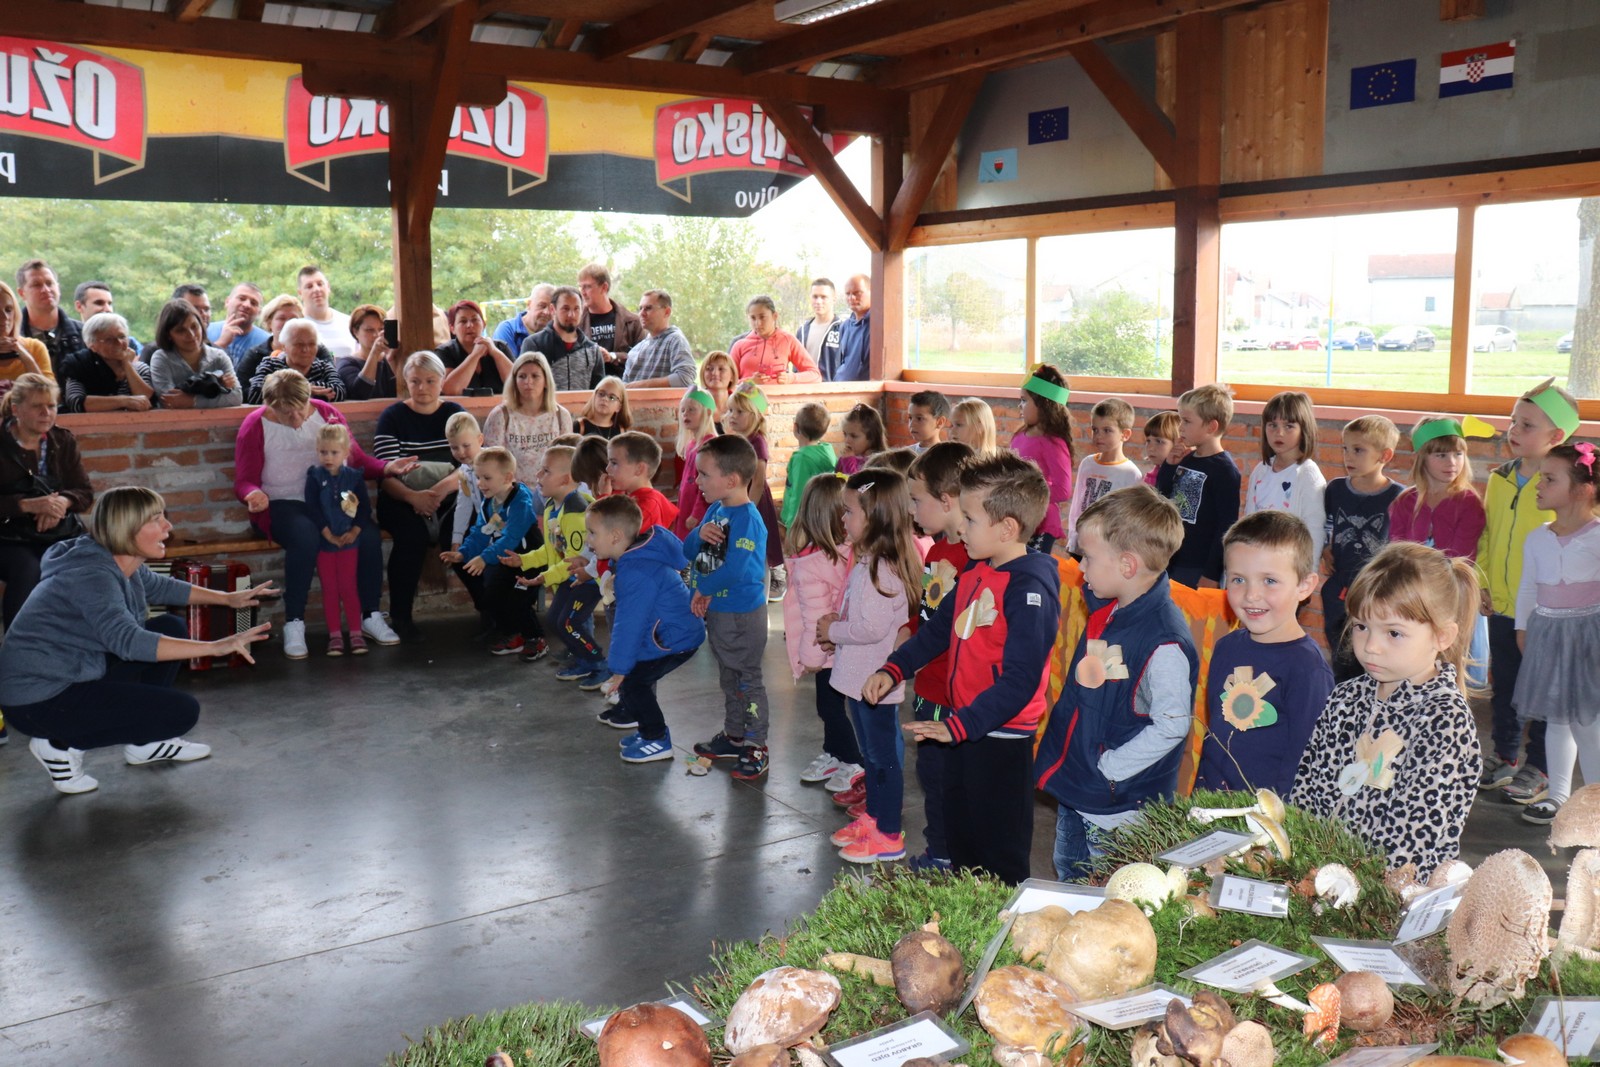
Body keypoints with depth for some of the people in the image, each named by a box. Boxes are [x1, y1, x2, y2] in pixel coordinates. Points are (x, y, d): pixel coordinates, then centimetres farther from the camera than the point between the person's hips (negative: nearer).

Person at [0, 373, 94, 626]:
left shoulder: (63, 440, 11)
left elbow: (85, 492, 8)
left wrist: (63, 502, -14)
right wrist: (28, 505, -23)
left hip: (62, 533, 3)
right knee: (28, 571, -35)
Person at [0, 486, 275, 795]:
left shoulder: (121, 564, 2)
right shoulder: (92, 575, -25)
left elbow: (159, 587, 25)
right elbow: (127, 640, -40)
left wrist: (228, 598, 20)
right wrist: (215, 647, -45)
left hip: (74, 675, 10)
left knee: (171, 628, 10)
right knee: (183, 711, -14)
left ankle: (145, 743, 17)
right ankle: (62, 744, -3)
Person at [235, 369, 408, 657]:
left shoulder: (327, 413, 6)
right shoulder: (255, 426, -2)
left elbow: (357, 460, 10)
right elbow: (244, 481, -1)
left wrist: (387, 467, -9)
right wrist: (254, 495, -25)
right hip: (282, 504, -3)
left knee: (369, 535, -26)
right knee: (306, 538, -38)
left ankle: (371, 616, -9)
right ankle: (294, 624, -25)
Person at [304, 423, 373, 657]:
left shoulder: (354, 476, 0)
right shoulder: (315, 477, -1)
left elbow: (365, 508, -1)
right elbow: (312, 509, -8)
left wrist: (355, 532, -13)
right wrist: (329, 535, -14)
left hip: (348, 540, 0)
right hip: (323, 541, 0)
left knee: (348, 587, 1)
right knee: (329, 589, 5)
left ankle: (356, 633, 6)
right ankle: (335, 635, 10)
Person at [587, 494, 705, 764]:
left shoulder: (636, 573, -29)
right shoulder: (635, 557, 5)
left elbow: (629, 625, -26)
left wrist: (619, 668, -18)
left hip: (676, 639, -10)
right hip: (679, 631, 10)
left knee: (630, 681, -8)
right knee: (634, 675, 13)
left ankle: (658, 741, 4)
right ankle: (648, 730, 25)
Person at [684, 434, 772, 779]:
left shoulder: (747, 519, -22)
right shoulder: (715, 510, 5)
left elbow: (734, 570, -30)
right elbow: (688, 551, 8)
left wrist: (704, 590, -16)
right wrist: (699, 534, -14)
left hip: (742, 614, -9)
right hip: (716, 611, 9)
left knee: (748, 679, 3)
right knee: (728, 678, 22)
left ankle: (756, 746, 13)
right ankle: (733, 735, 37)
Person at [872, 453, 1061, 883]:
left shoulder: (1030, 587, -23)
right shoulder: (976, 571, 5)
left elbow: (1020, 679, -29)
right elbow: (940, 627, 18)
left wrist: (958, 726, -31)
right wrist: (893, 670, 8)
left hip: (1003, 738, -9)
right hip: (962, 727, 9)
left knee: (1000, 856, 6)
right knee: (960, 842, 24)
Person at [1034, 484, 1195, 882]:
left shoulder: (1165, 640, -26)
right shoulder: (1105, 612, 1)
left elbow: (1171, 726, -25)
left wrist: (1108, 769, -20)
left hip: (1119, 807, -9)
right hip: (1072, 792, 9)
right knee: (1067, 882, 24)